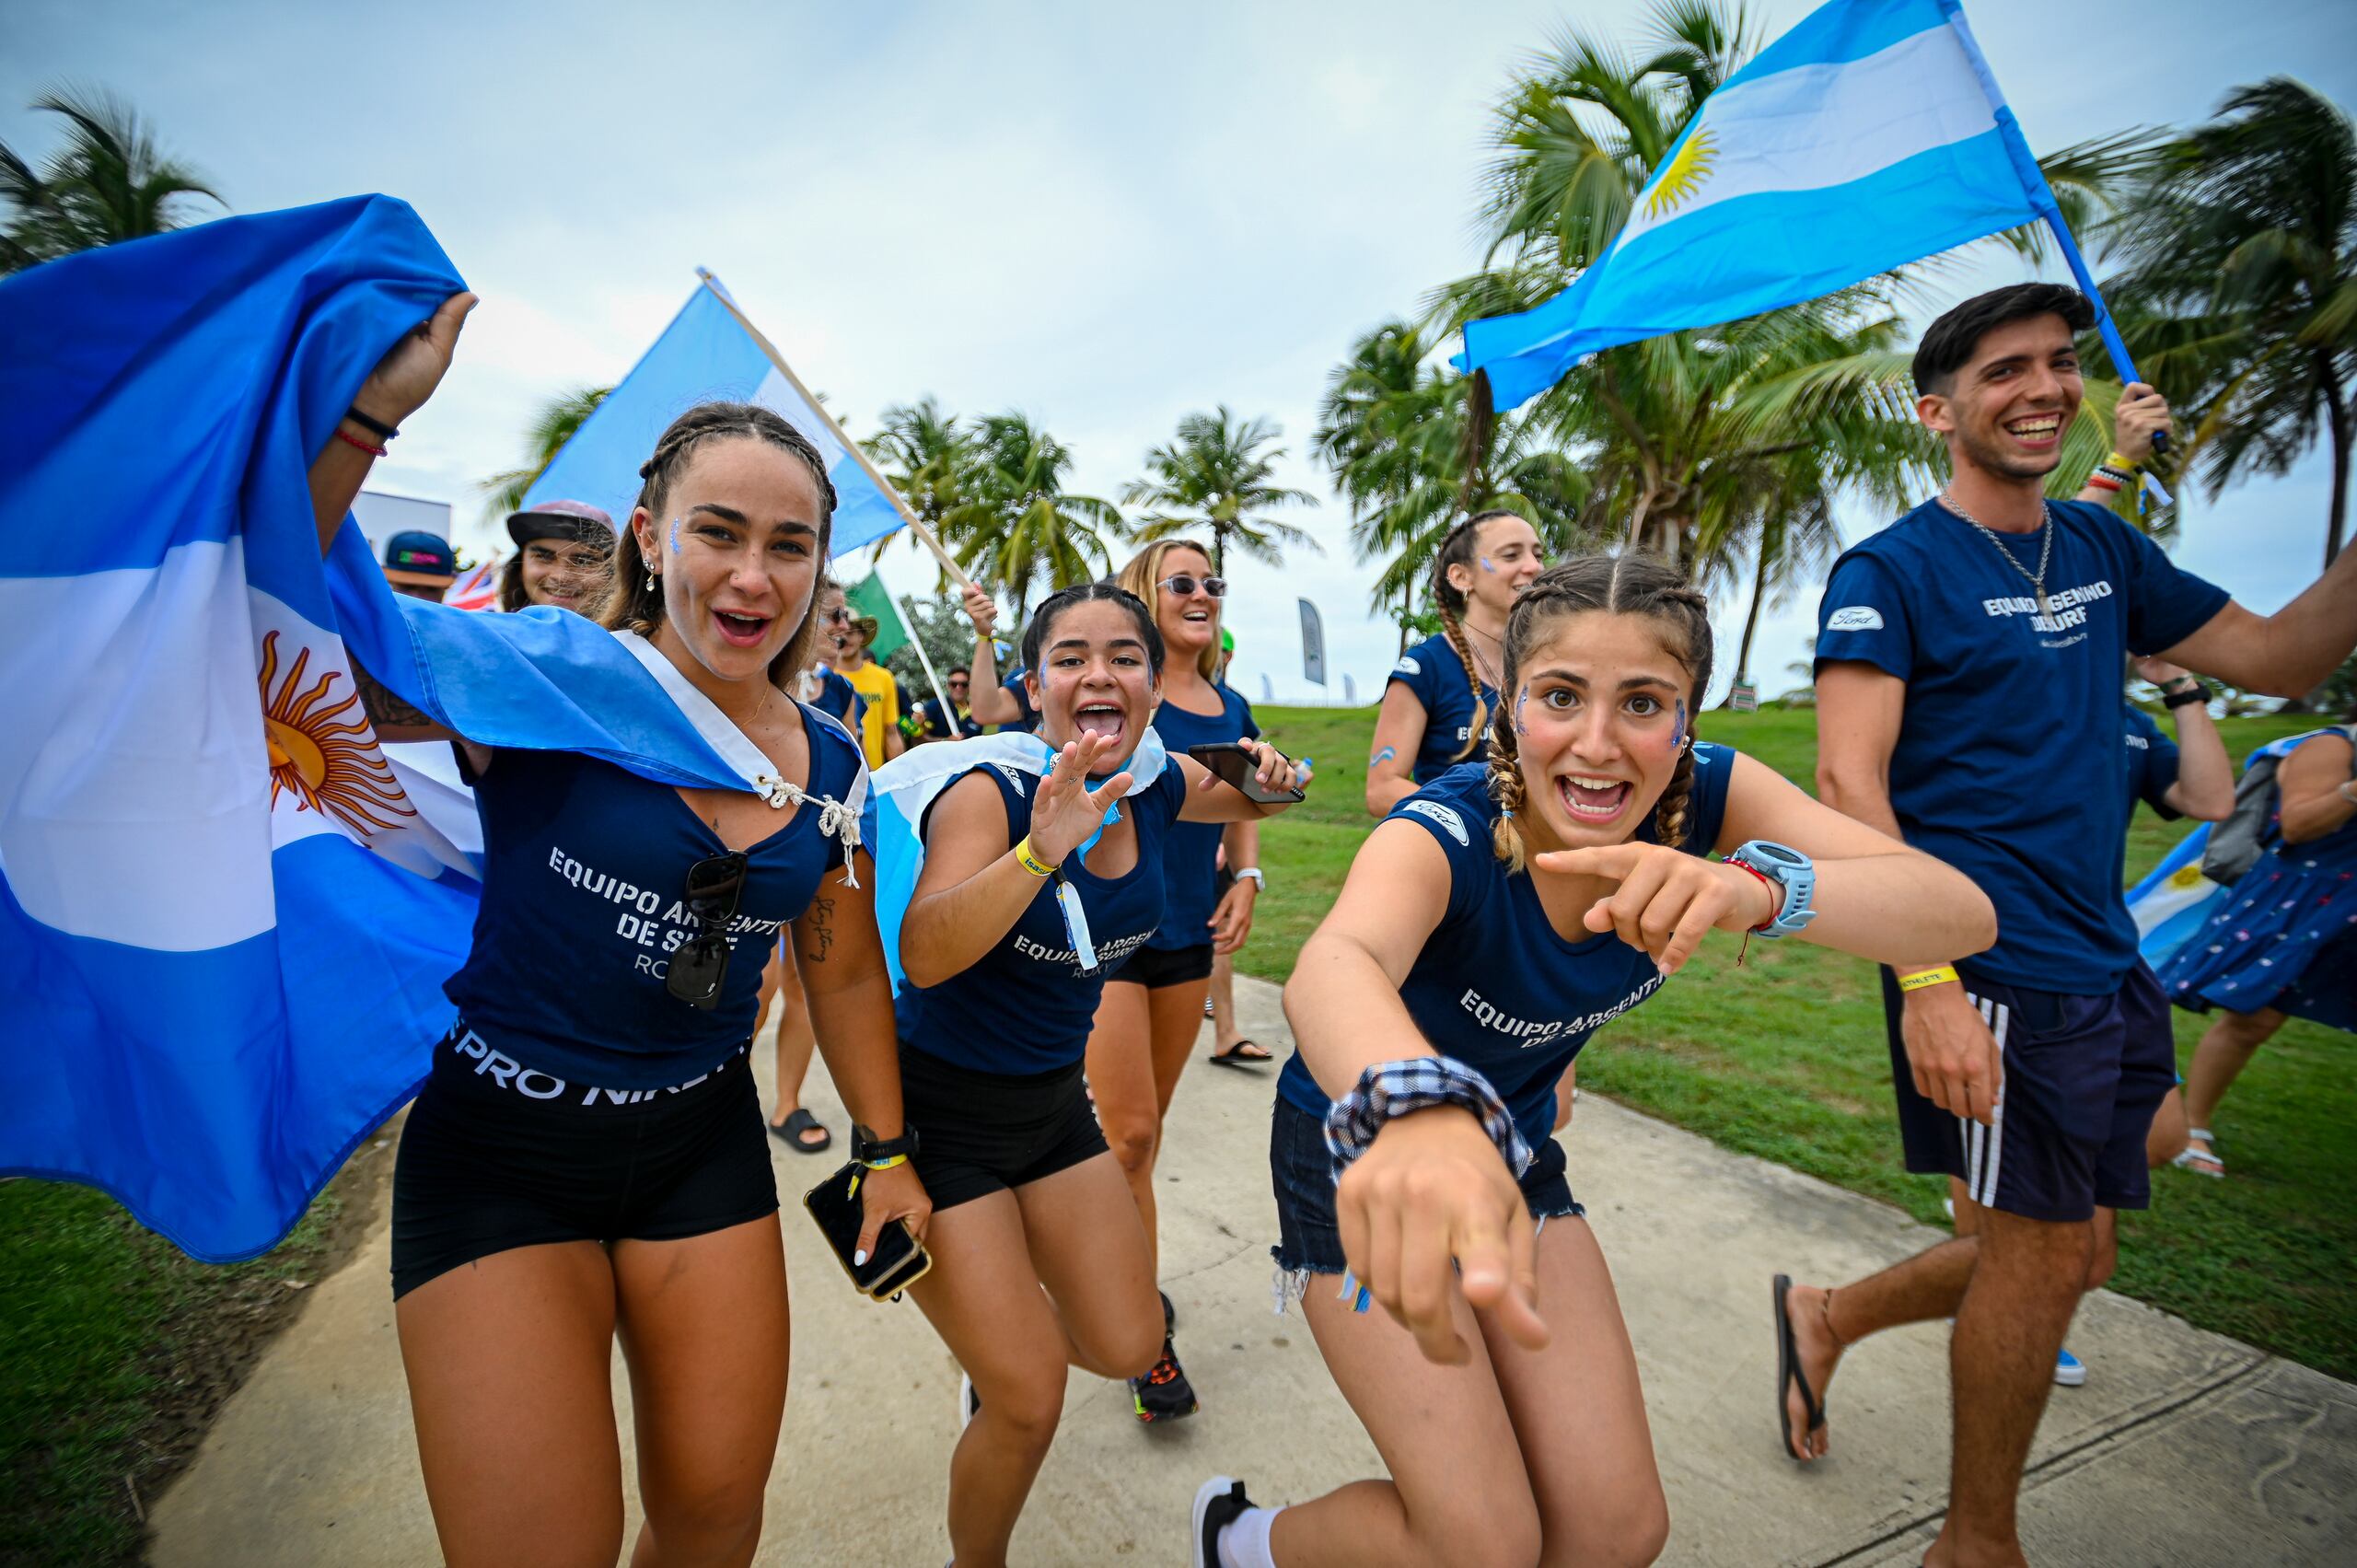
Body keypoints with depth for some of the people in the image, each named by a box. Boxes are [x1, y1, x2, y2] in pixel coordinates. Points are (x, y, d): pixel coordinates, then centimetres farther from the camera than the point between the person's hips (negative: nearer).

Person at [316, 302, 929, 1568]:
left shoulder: (831, 768, -2)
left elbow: (845, 974, 7)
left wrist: (887, 1151, 11)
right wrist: (364, 409, -32)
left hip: (704, 1144, 4)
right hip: (500, 1150, -3)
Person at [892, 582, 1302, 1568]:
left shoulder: (1163, 787, -7)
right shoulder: (987, 793, -23)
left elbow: (1247, 795, 14)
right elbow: (925, 957, -36)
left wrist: (1268, 776, -10)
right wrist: (1041, 849, -50)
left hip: (1055, 1105, 6)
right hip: (942, 1113, -5)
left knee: (1127, 1348, 13)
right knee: (1031, 1400, -3)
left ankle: (994, 1339, 46)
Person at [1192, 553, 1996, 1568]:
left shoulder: (1706, 800, -17)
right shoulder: (1448, 831, -31)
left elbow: (1964, 914, -28)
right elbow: (1335, 964, -53)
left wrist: (1760, 886, -49)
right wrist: (1419, 1111, -75)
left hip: (1514, 1149, 5)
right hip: (1362, 1151, -5)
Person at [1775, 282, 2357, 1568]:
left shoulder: (2100, 549, 13)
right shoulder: (1891, 570, -10)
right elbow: (1847, 782, -19)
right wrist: (1928, 982, -25)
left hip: (2107, 967, 8)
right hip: (1990, 975, -7)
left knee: (2053, 1248, 15)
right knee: (2044, 1257, 4)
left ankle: (1826, 1316, 37)